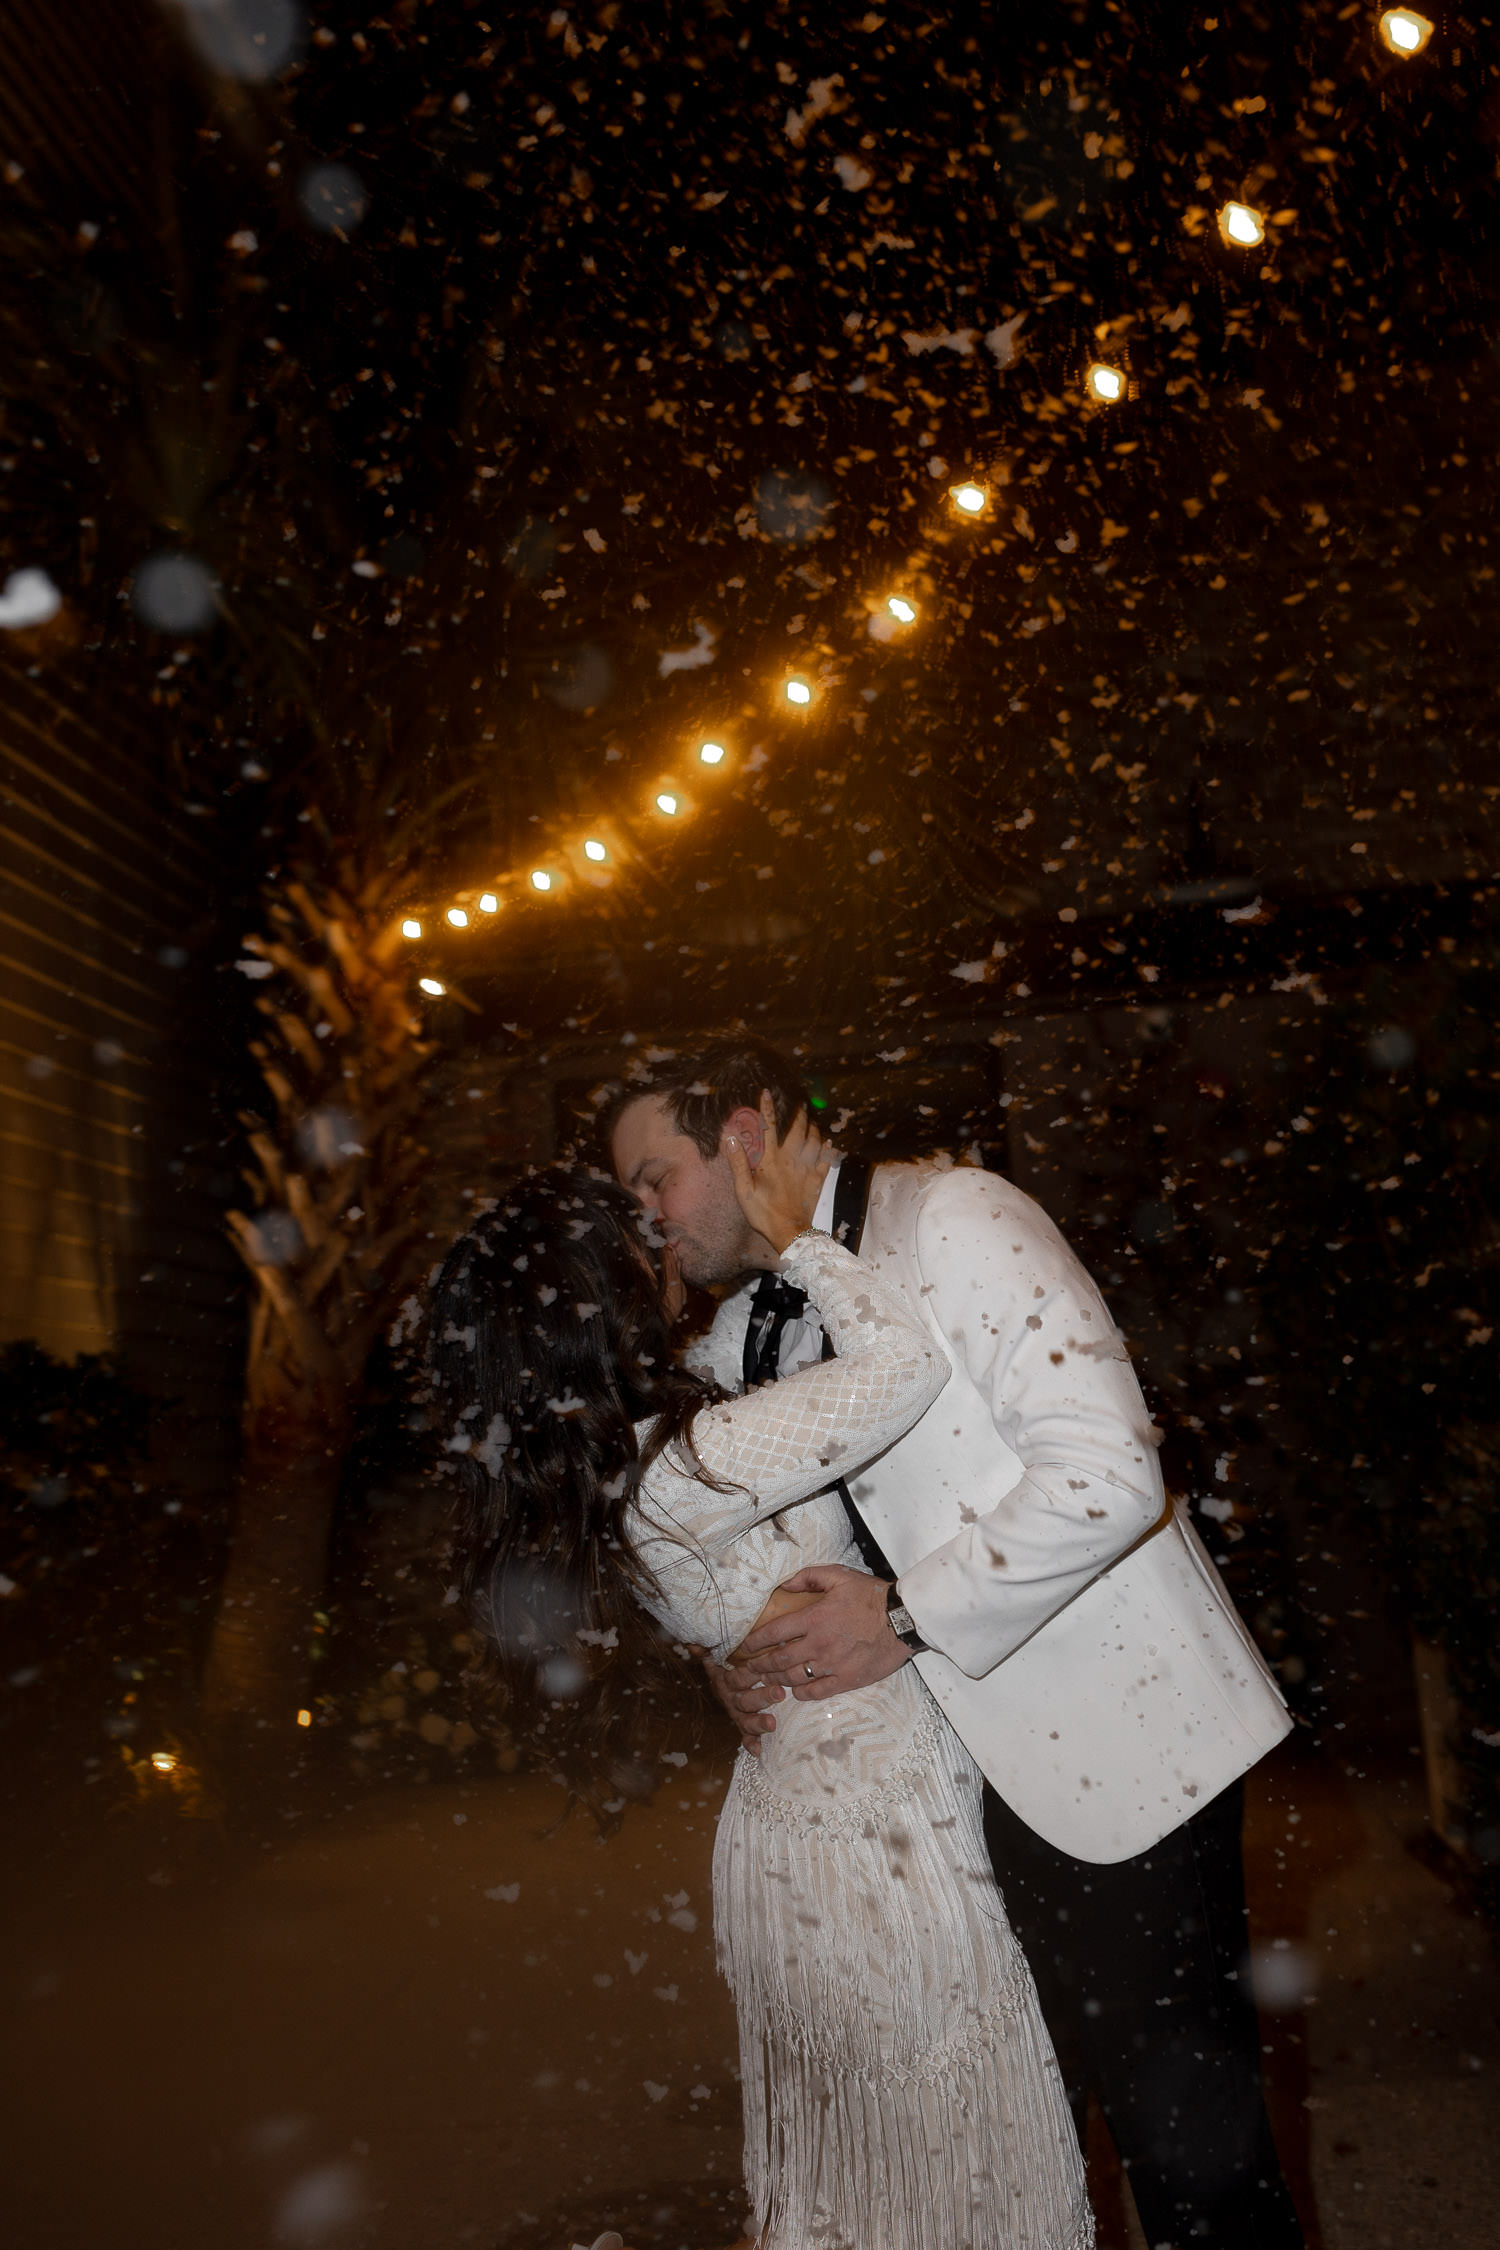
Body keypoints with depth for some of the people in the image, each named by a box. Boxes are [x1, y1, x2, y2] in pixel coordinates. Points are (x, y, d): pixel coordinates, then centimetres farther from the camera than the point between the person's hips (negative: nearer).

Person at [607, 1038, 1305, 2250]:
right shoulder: (741, 1339, 9)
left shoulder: (952, 1218, -16)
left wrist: (908, 1616, -19)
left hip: (1121, 1747, -7)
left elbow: (1107, 1471, -24)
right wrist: (734, 1653, 5)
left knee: (1181, 2123, 2)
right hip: (971, 1765, 7)